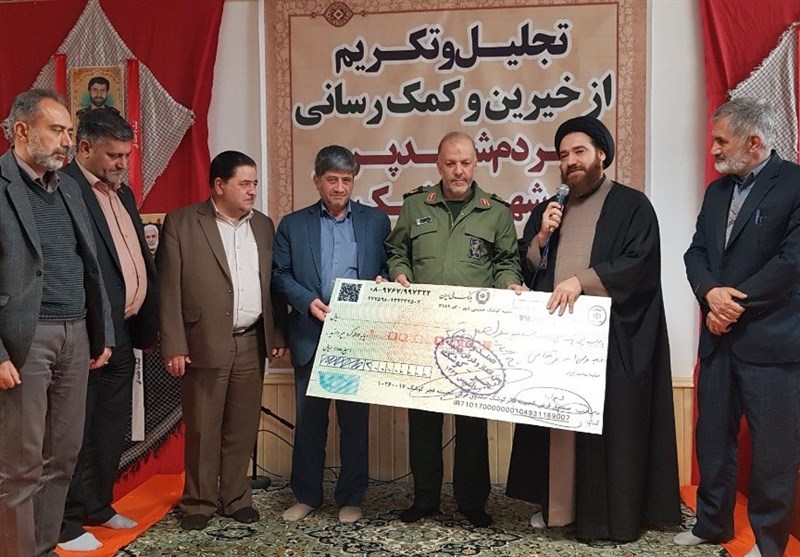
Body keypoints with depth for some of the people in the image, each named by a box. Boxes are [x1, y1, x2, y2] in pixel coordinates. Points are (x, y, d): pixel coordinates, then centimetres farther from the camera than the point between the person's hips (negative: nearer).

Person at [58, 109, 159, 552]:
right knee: (79, 429, 4)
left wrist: (148, 323, 14)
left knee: (112, 427, 18)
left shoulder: (123, 194, 17)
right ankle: (68, 522, 18)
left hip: (123, 332, 9)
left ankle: (99, 505, 33)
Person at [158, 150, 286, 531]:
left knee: (242, 427, 10)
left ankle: (236, 498, 24)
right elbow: (169, 289, -6)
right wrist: (174, 346, -9)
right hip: (204, 344, -4)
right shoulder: (181, 223, -3)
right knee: (202, 428, 6)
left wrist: (278, 334, 10)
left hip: (252, 344, 4)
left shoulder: (264, 226, 11)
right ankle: (199, 502, 22)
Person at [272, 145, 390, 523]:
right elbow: (280, 274, 4)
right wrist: (308, 301, -10)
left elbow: (389, 267, 7)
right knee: (309, 418, 8)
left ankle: (351, 498, 20)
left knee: (355, 419, 7)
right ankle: (306, 495, 23)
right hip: (311, 336, 1)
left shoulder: (376, 221, 7)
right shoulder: (293, 224, 8)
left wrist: (383, 283, -14)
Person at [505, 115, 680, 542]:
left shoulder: (632, 206, 1)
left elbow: (639, 265, -12)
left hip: (611, 339, -4)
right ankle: (557, 504, 18)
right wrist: (542, 237, -3)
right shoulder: (547, 210, 17)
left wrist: (581, 280, -20)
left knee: (608, 425, -1)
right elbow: (526, 270, 15)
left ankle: (608, 515, 10)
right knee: (556, 419, 6)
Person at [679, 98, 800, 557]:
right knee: (713, 439, 15)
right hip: (720, 338, 7)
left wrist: (736, 303, -14)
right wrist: (711, 291, -11)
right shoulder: (717, 190, 14)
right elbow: (696, 252, 9)